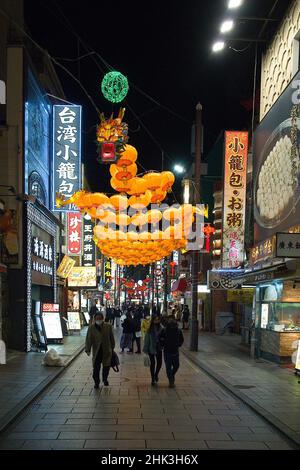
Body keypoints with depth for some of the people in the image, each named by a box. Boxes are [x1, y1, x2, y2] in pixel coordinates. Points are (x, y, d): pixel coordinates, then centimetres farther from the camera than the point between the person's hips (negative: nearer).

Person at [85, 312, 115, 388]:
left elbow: (111, 338, 6)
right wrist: (88, 350, -8)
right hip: (96, 351, -1)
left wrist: (112, 348, 10)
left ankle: (105, 379, 36)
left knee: (106, 366, 10)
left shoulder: (108, 326, -3)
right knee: (96, 368, 1)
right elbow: (88, 339, -3)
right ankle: (96, 382, 18)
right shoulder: (91, 328, -5)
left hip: (107, 351, 1)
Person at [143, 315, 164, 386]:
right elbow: (147, 340, -7)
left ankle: (156, 374, 32)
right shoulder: (149, 330, -11)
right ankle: (153, 379, 20)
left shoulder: (161, 328, -5)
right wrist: (146, 350, -6)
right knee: (152, 363, 6)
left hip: (159, 348, 2)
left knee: (159, 362, 2)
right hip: (151, 348, -2)